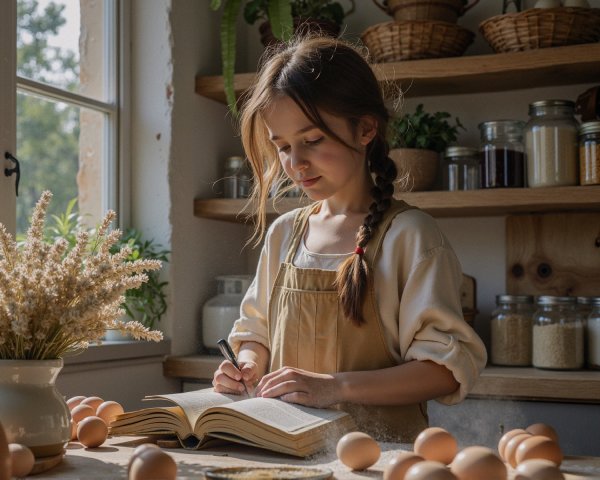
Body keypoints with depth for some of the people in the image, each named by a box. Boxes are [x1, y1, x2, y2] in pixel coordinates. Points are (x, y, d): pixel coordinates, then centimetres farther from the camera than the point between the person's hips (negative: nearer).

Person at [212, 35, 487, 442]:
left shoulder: (408, 235, -5)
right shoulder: (283, 234, 12)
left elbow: (447, 367, -10)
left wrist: (335, 386, -18)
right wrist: (248, 365, 1)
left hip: (379, 448, -4)